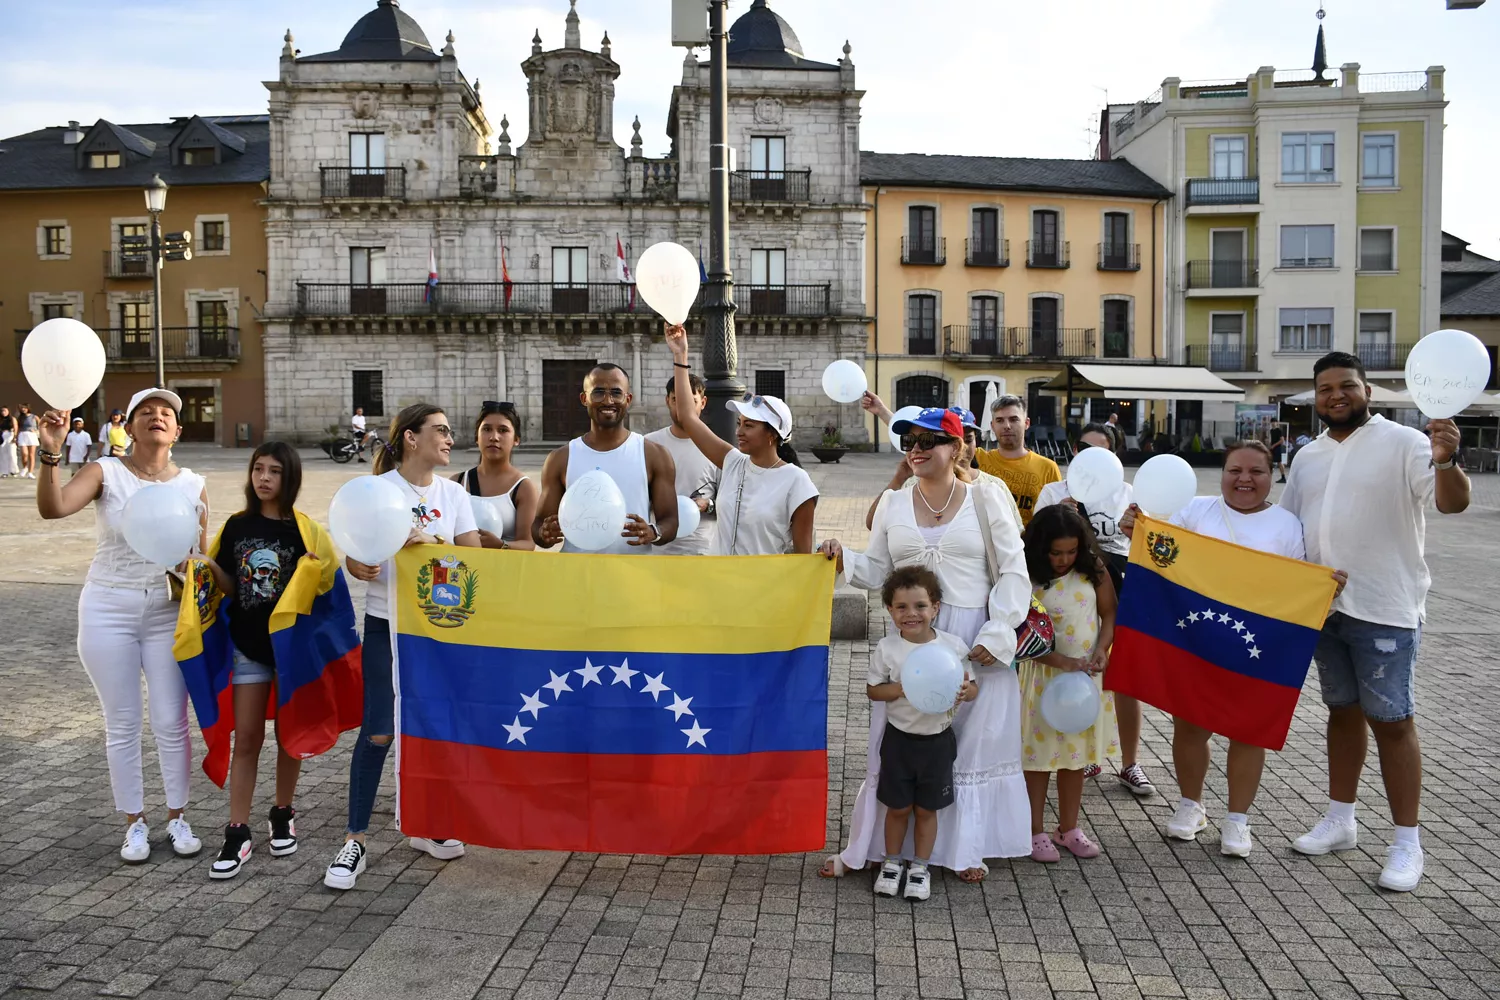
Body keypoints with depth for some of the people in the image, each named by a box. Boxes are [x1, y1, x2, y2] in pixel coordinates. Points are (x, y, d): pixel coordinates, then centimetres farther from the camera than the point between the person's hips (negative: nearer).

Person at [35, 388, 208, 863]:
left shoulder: (193, 486, -1)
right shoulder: (105, 473, -7)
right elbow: (52, 508, -26)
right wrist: (51, 453, -38)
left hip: (169, 614, 2)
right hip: (109, 612, -1)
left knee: (172, 723, 6)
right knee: (122, 724, 7)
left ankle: (177, 818, 22)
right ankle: (135, 822, 22)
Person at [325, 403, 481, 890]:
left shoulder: (454, 493, 5)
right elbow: (353, 560, -6)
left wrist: (432, 542, -17)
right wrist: (364, 569, -28)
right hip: (387, 625, -3)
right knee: (378, 732, -5)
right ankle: (355, 840, 6)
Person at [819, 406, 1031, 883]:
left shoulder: (986, 498, 0)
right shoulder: (893, 503, 9)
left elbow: (1013, 572, -2)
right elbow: (877, 570, 10)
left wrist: (997, 633, -11)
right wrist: (843, 558, -9)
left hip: (973, 641, -2)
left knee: (972, 740, 7)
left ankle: (963, 848, 22)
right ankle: (863, 847, 16)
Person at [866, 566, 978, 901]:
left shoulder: (954, 646, -8)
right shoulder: (887, 648, -10)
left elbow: (973, 687, 0)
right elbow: (873, 689, -5)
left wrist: (964, 691, -23)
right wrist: (903, 689, -22)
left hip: (938, 739, 0)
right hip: (899, 738, 0)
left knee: (926, 808, 12)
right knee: (897, 807, 12)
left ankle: (920, 868, 29)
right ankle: (892, 863, 32)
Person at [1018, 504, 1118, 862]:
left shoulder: (1092, 568, -3)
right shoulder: (1027, 579, -14)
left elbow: (1109, 612, 4)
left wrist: (1101, 649, -12)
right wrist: (1061, 661, -21)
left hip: (1086, 673, 3)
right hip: (1043, 674, -3)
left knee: (1076, 752, 13)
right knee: (1040, 753, 5)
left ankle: (1068, 828, 28)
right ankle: (1037, 831, 19)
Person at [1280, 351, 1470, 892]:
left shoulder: (1404, 442, -8)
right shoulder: (1308, 457, 11)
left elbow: (1453, 503, -20)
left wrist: (1445, 461, -40)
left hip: (1384, 609, -6)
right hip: (1324, 606, 6)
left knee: (1391, 721, -1)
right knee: (1342, 711, 16)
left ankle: (1407, 843, 9)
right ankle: (1340, 820, 28)